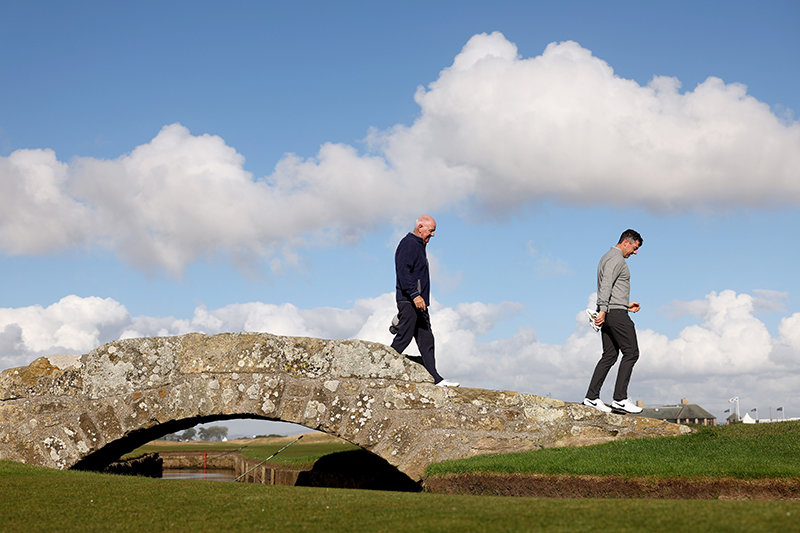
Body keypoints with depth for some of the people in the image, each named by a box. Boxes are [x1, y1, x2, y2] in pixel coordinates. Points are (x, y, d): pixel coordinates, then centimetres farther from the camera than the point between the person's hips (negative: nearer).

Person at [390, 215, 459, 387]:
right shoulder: (408, 244, -9)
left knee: (426, 341, 7)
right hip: (408, 302, -10)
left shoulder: (419, 246, 23)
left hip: (419, 303, 10)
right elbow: (403, 271, -20)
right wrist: (414, 295, -27)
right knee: (403, 338, -11)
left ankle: (436, 379, 6)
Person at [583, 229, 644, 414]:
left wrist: (626, 305, 26)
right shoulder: (616, 259, -11)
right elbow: (606, 285, -23)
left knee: (610, 355, 8)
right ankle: (620, 398, -10)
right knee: (631, 352, -7)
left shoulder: (607, 257, 23)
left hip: (608, 314, 10)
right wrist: (603, 311, -30)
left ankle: (592, 396, 4)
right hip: (616, 312, -10)